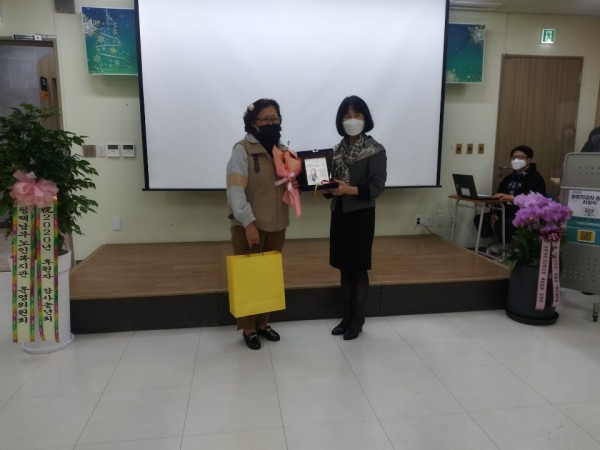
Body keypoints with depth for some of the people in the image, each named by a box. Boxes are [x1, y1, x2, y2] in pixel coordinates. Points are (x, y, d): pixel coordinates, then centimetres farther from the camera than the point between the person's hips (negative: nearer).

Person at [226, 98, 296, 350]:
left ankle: (263, 322, 28)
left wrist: (295, 186, -3)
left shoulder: (284, 151, 12)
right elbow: (236, 190, -17)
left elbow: (290, 184, 21)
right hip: (248, 225, -6)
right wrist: (248, 223, -24)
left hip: (276, 225, 6)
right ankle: (248, 328, 17)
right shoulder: (242, 150, -8)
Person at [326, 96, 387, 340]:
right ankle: (346, 317, 25)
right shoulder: (337, 150, 9)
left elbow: (377, 186, -13)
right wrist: (328, 188, -10)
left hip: (361, 216, -5)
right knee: (344, 268, 12)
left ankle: (358, 320, 18)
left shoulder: (375, 150, -7)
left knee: (359, 269, 4)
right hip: (339, 214, 5)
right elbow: (333, 184, 12)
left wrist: (350, 189, -26)